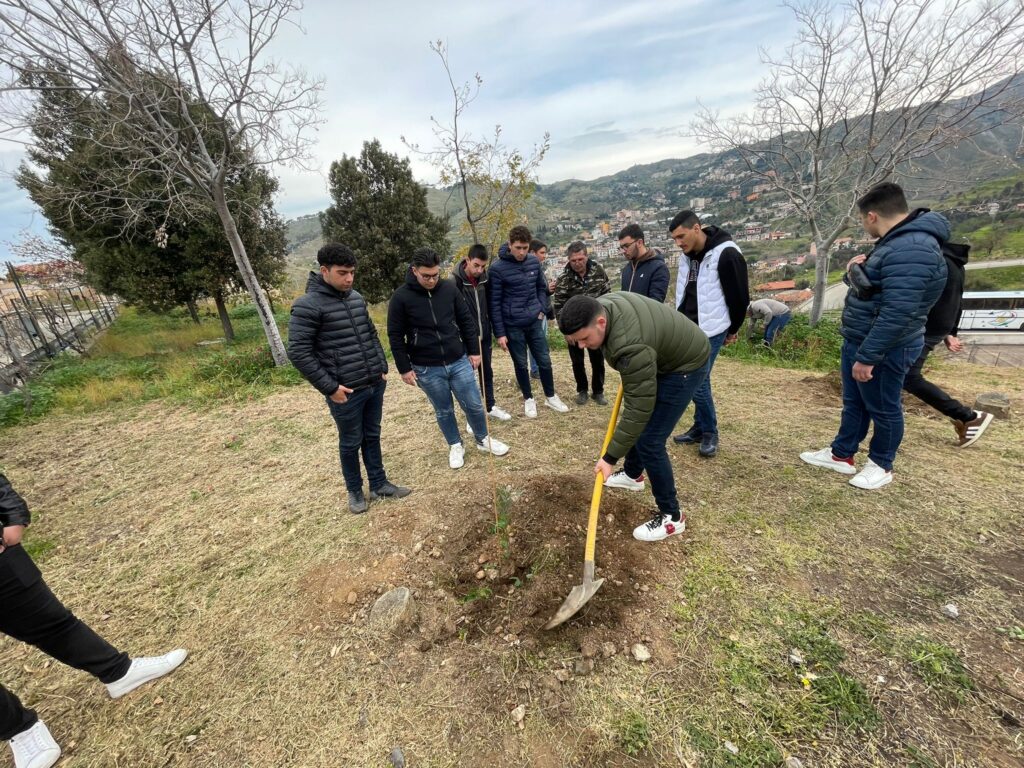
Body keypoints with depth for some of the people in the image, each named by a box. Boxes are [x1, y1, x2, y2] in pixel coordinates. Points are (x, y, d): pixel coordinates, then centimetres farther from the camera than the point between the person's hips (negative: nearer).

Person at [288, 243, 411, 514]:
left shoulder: (356, 298, 8)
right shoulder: (307, 305, -14)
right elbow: (298, 352, -15)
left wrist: (382, 368, 10)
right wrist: (329, 387, -16)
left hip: (375, 385, 6)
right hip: (346, 392, -6)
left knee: (372, 436, 18)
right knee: (351, 443, 11)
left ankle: (379, 484, 34)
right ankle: (355, 491, 33)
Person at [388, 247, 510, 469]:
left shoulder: (449, 288, -1)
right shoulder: (401, 297, -9)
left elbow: (466, 321, 6)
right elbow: (395, 336, -5)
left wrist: (474, 351, 5)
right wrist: (405, 368, -5)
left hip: (459, 361, 2)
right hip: (427, 369, -2)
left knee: (474, 405, 9)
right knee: (444, 411, 13)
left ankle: (483, 439, 34)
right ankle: (455, 446, 35)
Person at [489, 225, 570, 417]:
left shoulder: (534, 262, 1)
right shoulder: (498, 268, -13)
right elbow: (494, 303, -11)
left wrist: (542, 310, 1)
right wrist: (499, 333, -12)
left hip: (535, 322, 4)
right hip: (512, 326, -4)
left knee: (545, 361, 10)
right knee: (521, 365, 10)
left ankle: (550, 396, 29)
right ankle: (528, 399, 29)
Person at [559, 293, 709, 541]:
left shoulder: (631, 346, -40)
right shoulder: (602, 305, -13)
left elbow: (639, 408, -34)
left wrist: (610, 458, -29)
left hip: (685, 365, -9)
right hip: (663, 355, 10)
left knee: (649, 441, -11)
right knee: (638, 426, 19)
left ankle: (671, 516, 6)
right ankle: (633, 474, 42)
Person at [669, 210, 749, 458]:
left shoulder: (726, 254, -16)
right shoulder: (687, 255, 7)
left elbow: (740, 296, -10)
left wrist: (733, 330, 0)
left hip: (711, 331, -7)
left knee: (698, 381, -7)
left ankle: (710, 433, 12)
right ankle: (700, 428, 26)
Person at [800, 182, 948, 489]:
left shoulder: (911, 250, -25)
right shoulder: (899, 239, 9)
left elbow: (896, 314, -30)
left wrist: (867, 357, -27)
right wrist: (856, 270, 1)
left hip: (883, 349, -10)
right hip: (857, 341, 10)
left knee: (883, 409, 9)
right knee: (853, 402, 19)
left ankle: (881, 465, 29)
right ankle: (841, 455, 34)